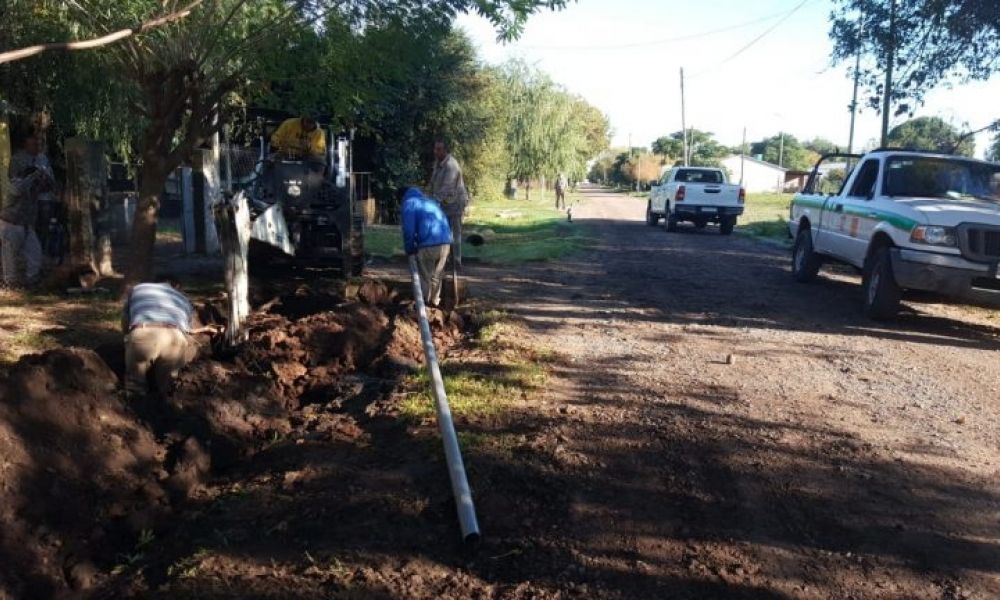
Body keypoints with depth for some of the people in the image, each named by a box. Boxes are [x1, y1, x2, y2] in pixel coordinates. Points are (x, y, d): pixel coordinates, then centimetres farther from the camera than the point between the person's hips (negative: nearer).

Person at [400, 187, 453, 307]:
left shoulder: (410, 202, 11)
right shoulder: (432, 202, 30)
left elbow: (408, 229, -1)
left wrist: (409, 249, 9)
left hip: (427, 245, -6)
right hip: (445, 243, 6)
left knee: (425, 277, 11)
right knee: (436, 276, 22)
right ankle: (435, 302, 32)